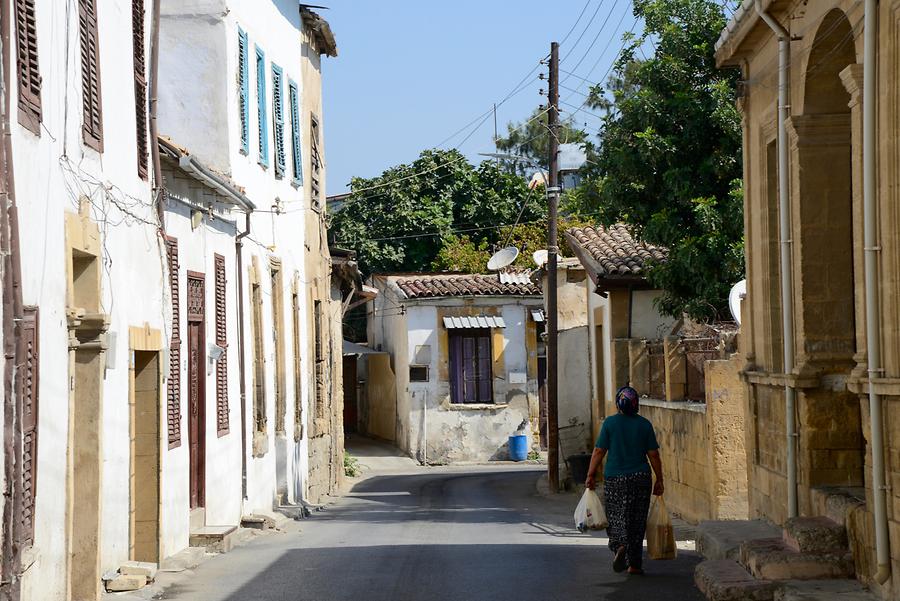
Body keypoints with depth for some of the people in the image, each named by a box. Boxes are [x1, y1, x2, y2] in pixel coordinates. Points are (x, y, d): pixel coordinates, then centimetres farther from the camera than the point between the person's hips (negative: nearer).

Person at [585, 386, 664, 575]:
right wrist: (659, 480, 8)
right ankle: (634, 564, 9)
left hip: (614, 480, -1)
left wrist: (591, 476, 3)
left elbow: (598, 452, -5)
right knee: (637, 521, 8)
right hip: (640, 478, 1)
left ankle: (620, 546, -18)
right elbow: (653, 455, 0)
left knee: (615, 517, 9)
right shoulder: (644, 424, -1)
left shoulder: (610, 423, -4)